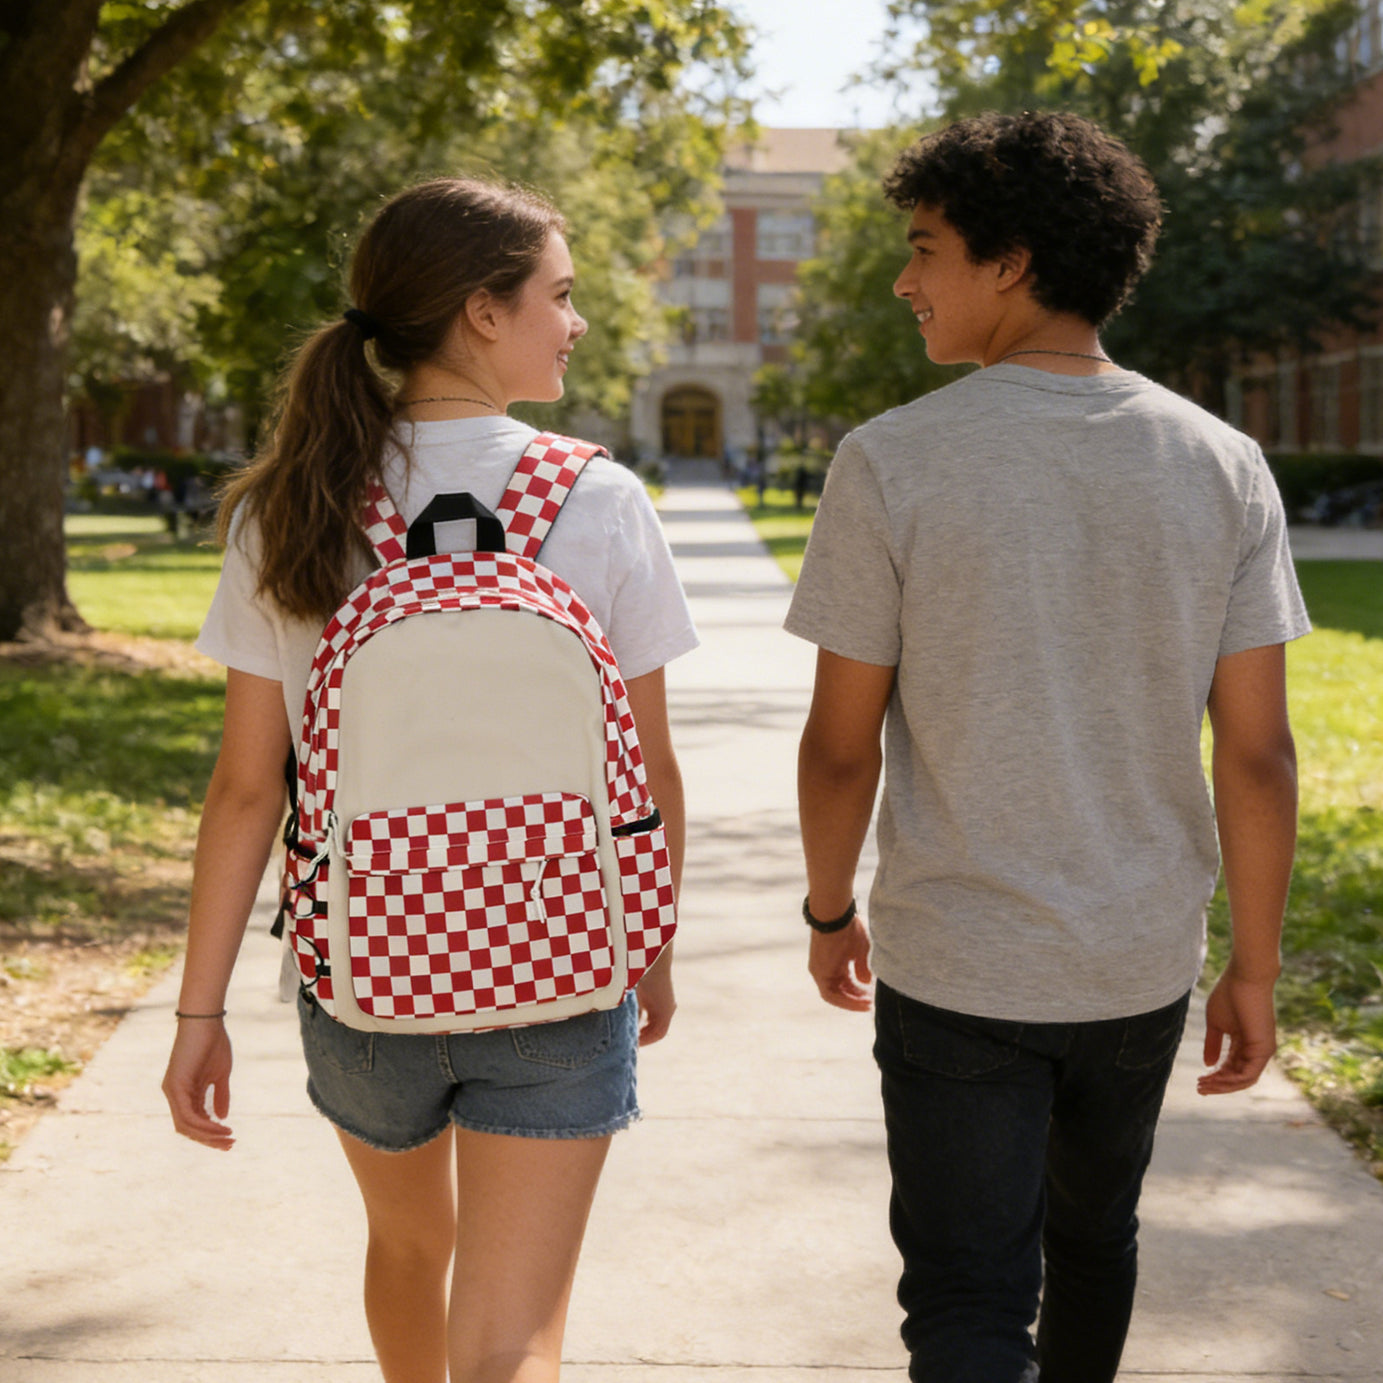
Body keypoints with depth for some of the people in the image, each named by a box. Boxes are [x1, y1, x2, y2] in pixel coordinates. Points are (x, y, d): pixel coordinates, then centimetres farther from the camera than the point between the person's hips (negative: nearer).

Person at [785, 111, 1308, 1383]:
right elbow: (1259, 754, -4)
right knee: (1094, 1232, 27)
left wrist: (829, 912, 8)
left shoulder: (892, 464, -13)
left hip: (959, 968, -4)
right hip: (1143, 962, 4)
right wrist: (1254, 969, 6)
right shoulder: (1222, 466, -4)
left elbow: (842, 744, -9)